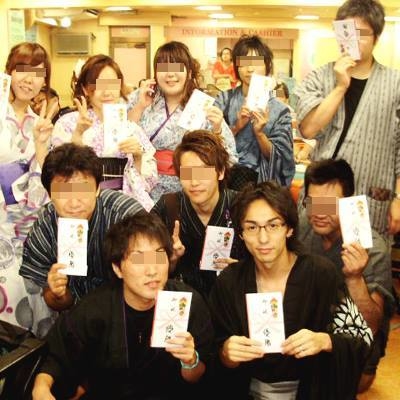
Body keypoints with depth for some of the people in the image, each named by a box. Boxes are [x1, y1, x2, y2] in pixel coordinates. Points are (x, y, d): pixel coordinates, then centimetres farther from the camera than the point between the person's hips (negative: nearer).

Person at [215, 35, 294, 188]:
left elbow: (276, 157, 3)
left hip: (259, 180, 0)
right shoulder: (224, 99, 8)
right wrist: (236, 127, -12)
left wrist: (259, 133, -12)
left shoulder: (279, 110, 4)